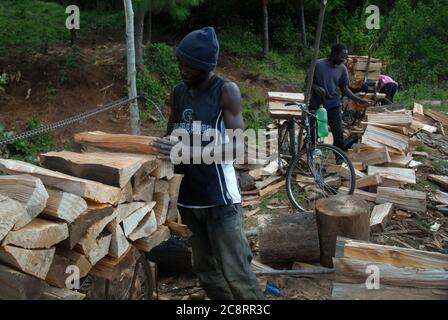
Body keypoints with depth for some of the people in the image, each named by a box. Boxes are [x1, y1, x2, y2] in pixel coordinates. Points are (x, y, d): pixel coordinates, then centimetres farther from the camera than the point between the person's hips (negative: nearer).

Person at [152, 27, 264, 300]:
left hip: (220, 196, -6)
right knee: (205, 270, 15)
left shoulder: (227, 91, -9)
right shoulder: (178, 92, 8)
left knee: (236, 273, -4)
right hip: (189, 196, 6)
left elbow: (235, 145, -16)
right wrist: (162, 147, -1)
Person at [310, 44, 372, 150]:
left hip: (333, 104, 3)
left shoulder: (342, 69, 0)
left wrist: (359, 100, -5)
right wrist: (316, 87, -22)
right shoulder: (319, 64, -10)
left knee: (339, 133, -3)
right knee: (313, 133, 6)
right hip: (316, 104, -2)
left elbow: (345, 88, 4)